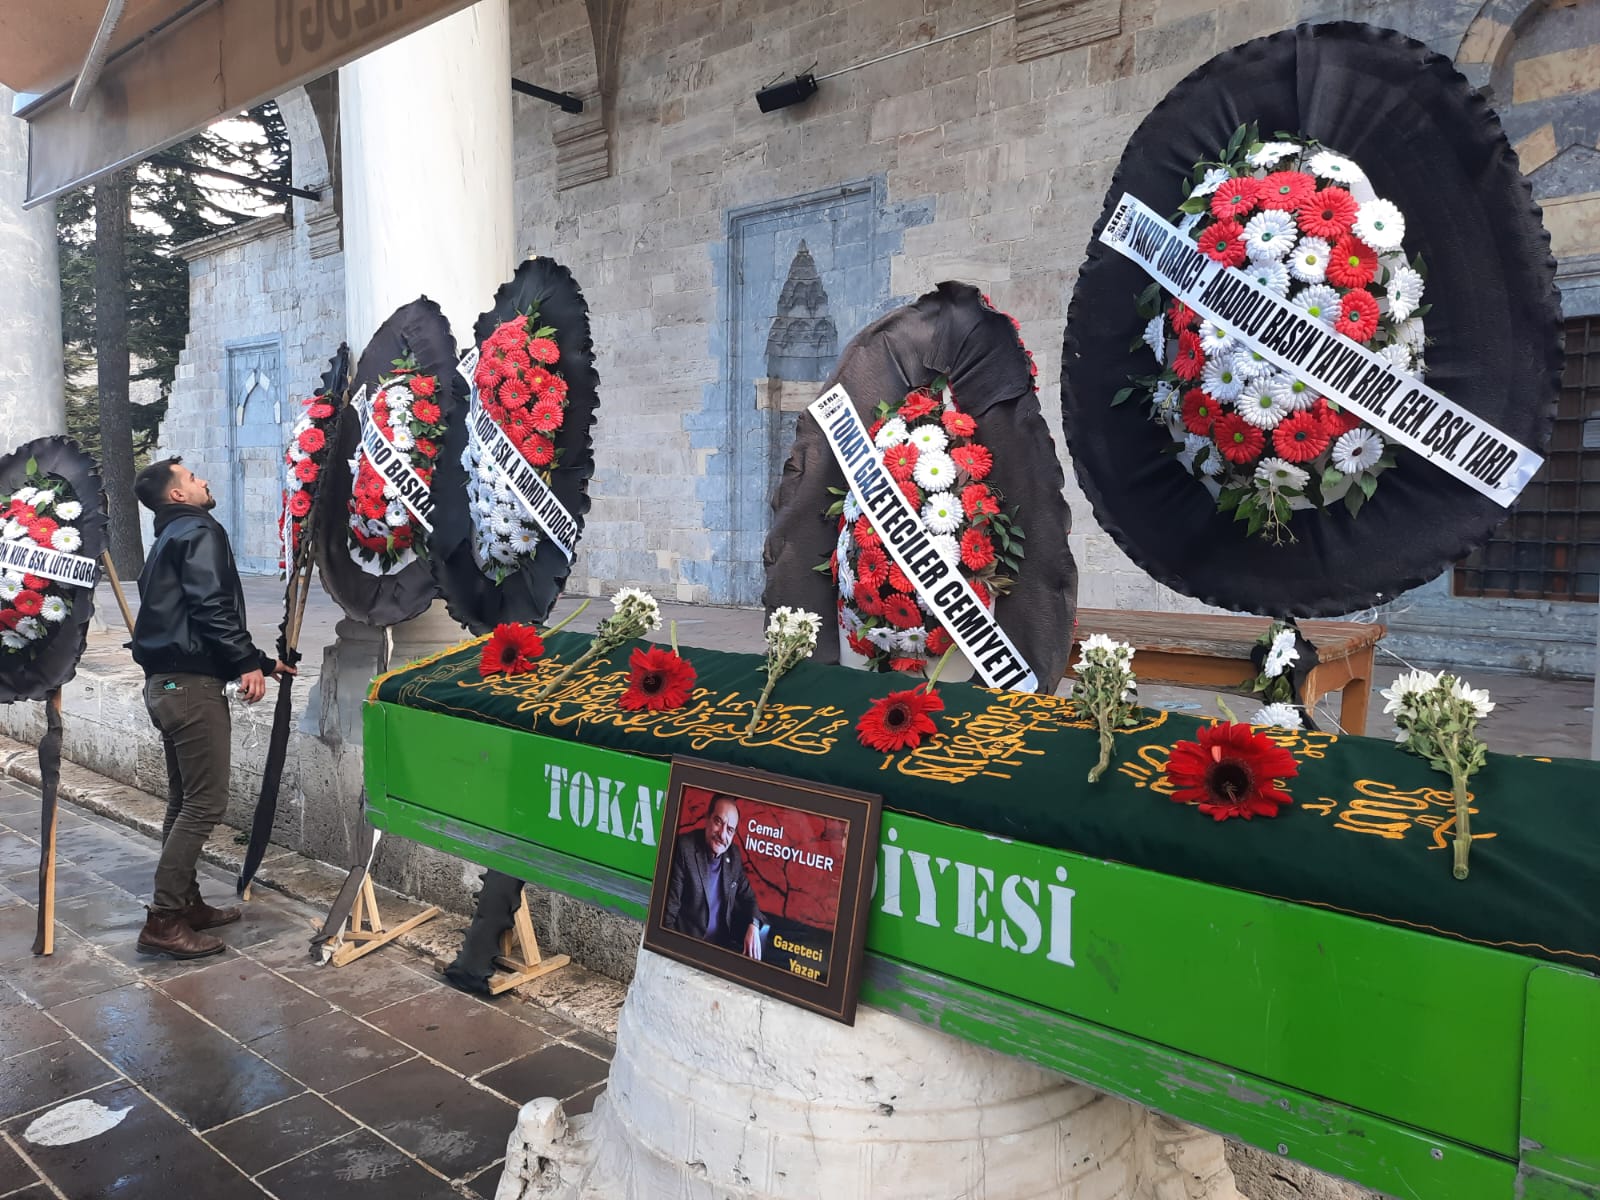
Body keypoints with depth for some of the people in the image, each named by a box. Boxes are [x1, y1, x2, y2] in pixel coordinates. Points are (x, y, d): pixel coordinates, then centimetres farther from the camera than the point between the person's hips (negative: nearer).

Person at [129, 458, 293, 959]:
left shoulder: (170, 540, 23)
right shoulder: (200, 533, -8)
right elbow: (213, 607, -22)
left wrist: (263, 661, 24)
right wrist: (247, 664, -19)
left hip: (166, 682, 11)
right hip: (193, 684, -10)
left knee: (185, 800, 15)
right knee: (206, 802, -8)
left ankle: (186, 904, 23)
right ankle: (164, 921, -5)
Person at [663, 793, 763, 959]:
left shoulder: (734, 855, 6)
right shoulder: (684, 848, -14)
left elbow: (748, 896, 15)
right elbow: (669, 908, -15)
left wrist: (753, 925, -5)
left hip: (723, 943, 8)